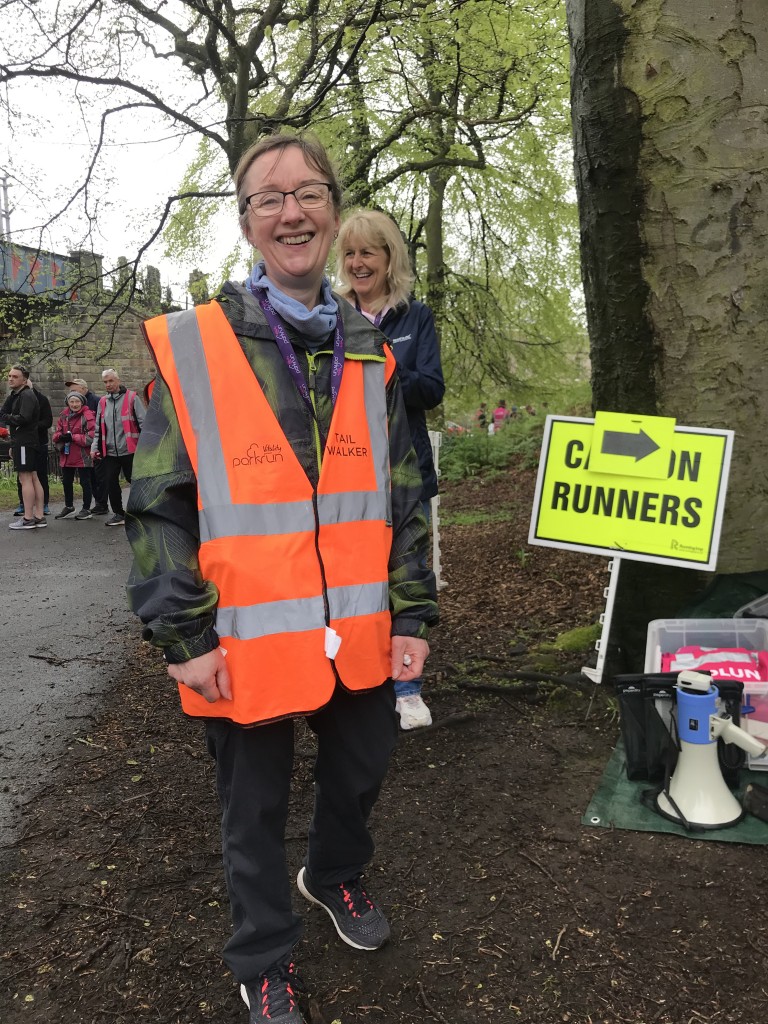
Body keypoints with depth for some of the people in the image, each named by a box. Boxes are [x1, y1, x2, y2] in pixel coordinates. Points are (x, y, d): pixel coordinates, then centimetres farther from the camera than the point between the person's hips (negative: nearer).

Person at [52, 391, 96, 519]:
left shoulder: (88, 416, -11)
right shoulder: (63, 416, 9)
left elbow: (91, 436, -18)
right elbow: (56, 434, 12)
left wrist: (73, 437, -18)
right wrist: (61, 437, -12)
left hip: (83, 456, -7)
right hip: (66, 456, 7)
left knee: (85, 482, 3)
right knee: (67, 482, 17)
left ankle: (86, 509, 14)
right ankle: (69, 507, 33)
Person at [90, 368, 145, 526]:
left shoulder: (132, 398, -2)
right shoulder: (102, 402, 13)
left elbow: (142, 422, -5)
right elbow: (98, 428, 18)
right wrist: (95, 447, 7)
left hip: (129, 450, -5)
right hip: (110, 452, 5)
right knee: (110, 483, 4)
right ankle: (118, 514, 17)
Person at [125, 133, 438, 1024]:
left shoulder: (369, 355, 5)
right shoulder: (192, 347, -7)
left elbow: (402, 497, 7)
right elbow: (157, 506, -7)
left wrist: (411, 613, 4)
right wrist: (183, 637, -10)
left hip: (359, 639, 4)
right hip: (248, 648, -4)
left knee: (360, 773, 24)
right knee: (255, 815, 15)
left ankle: (334, 876, 56)